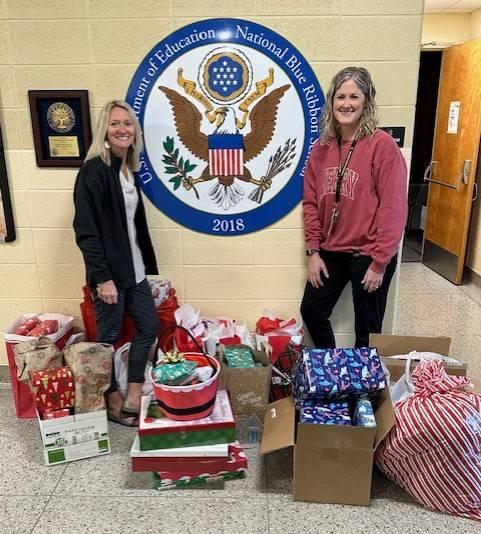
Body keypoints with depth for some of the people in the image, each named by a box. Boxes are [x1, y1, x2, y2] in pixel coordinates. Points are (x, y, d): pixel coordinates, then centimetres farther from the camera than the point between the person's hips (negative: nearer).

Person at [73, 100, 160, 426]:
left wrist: (147, 264, 14)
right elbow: (85, 230, -19)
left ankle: (133, 396, 24)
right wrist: (102, 276, -21)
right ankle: (113, 401, 27)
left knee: (150, 326, 12)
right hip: (108, 270, -8)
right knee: (109, 336, 7)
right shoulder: (93, 171, -14)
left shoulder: (129, 169, 10)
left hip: (133, 267, 9)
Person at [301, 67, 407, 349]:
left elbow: (393, 208, -15)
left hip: (368, 254, -5)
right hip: (331, 252, 6)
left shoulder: (382, 144, -13)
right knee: (312, 312, 16)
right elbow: (311, 202, 6)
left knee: (367, 329, 10)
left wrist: (380, 261, -15)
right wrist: (313, 251, 2)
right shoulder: (322, 147, 3)